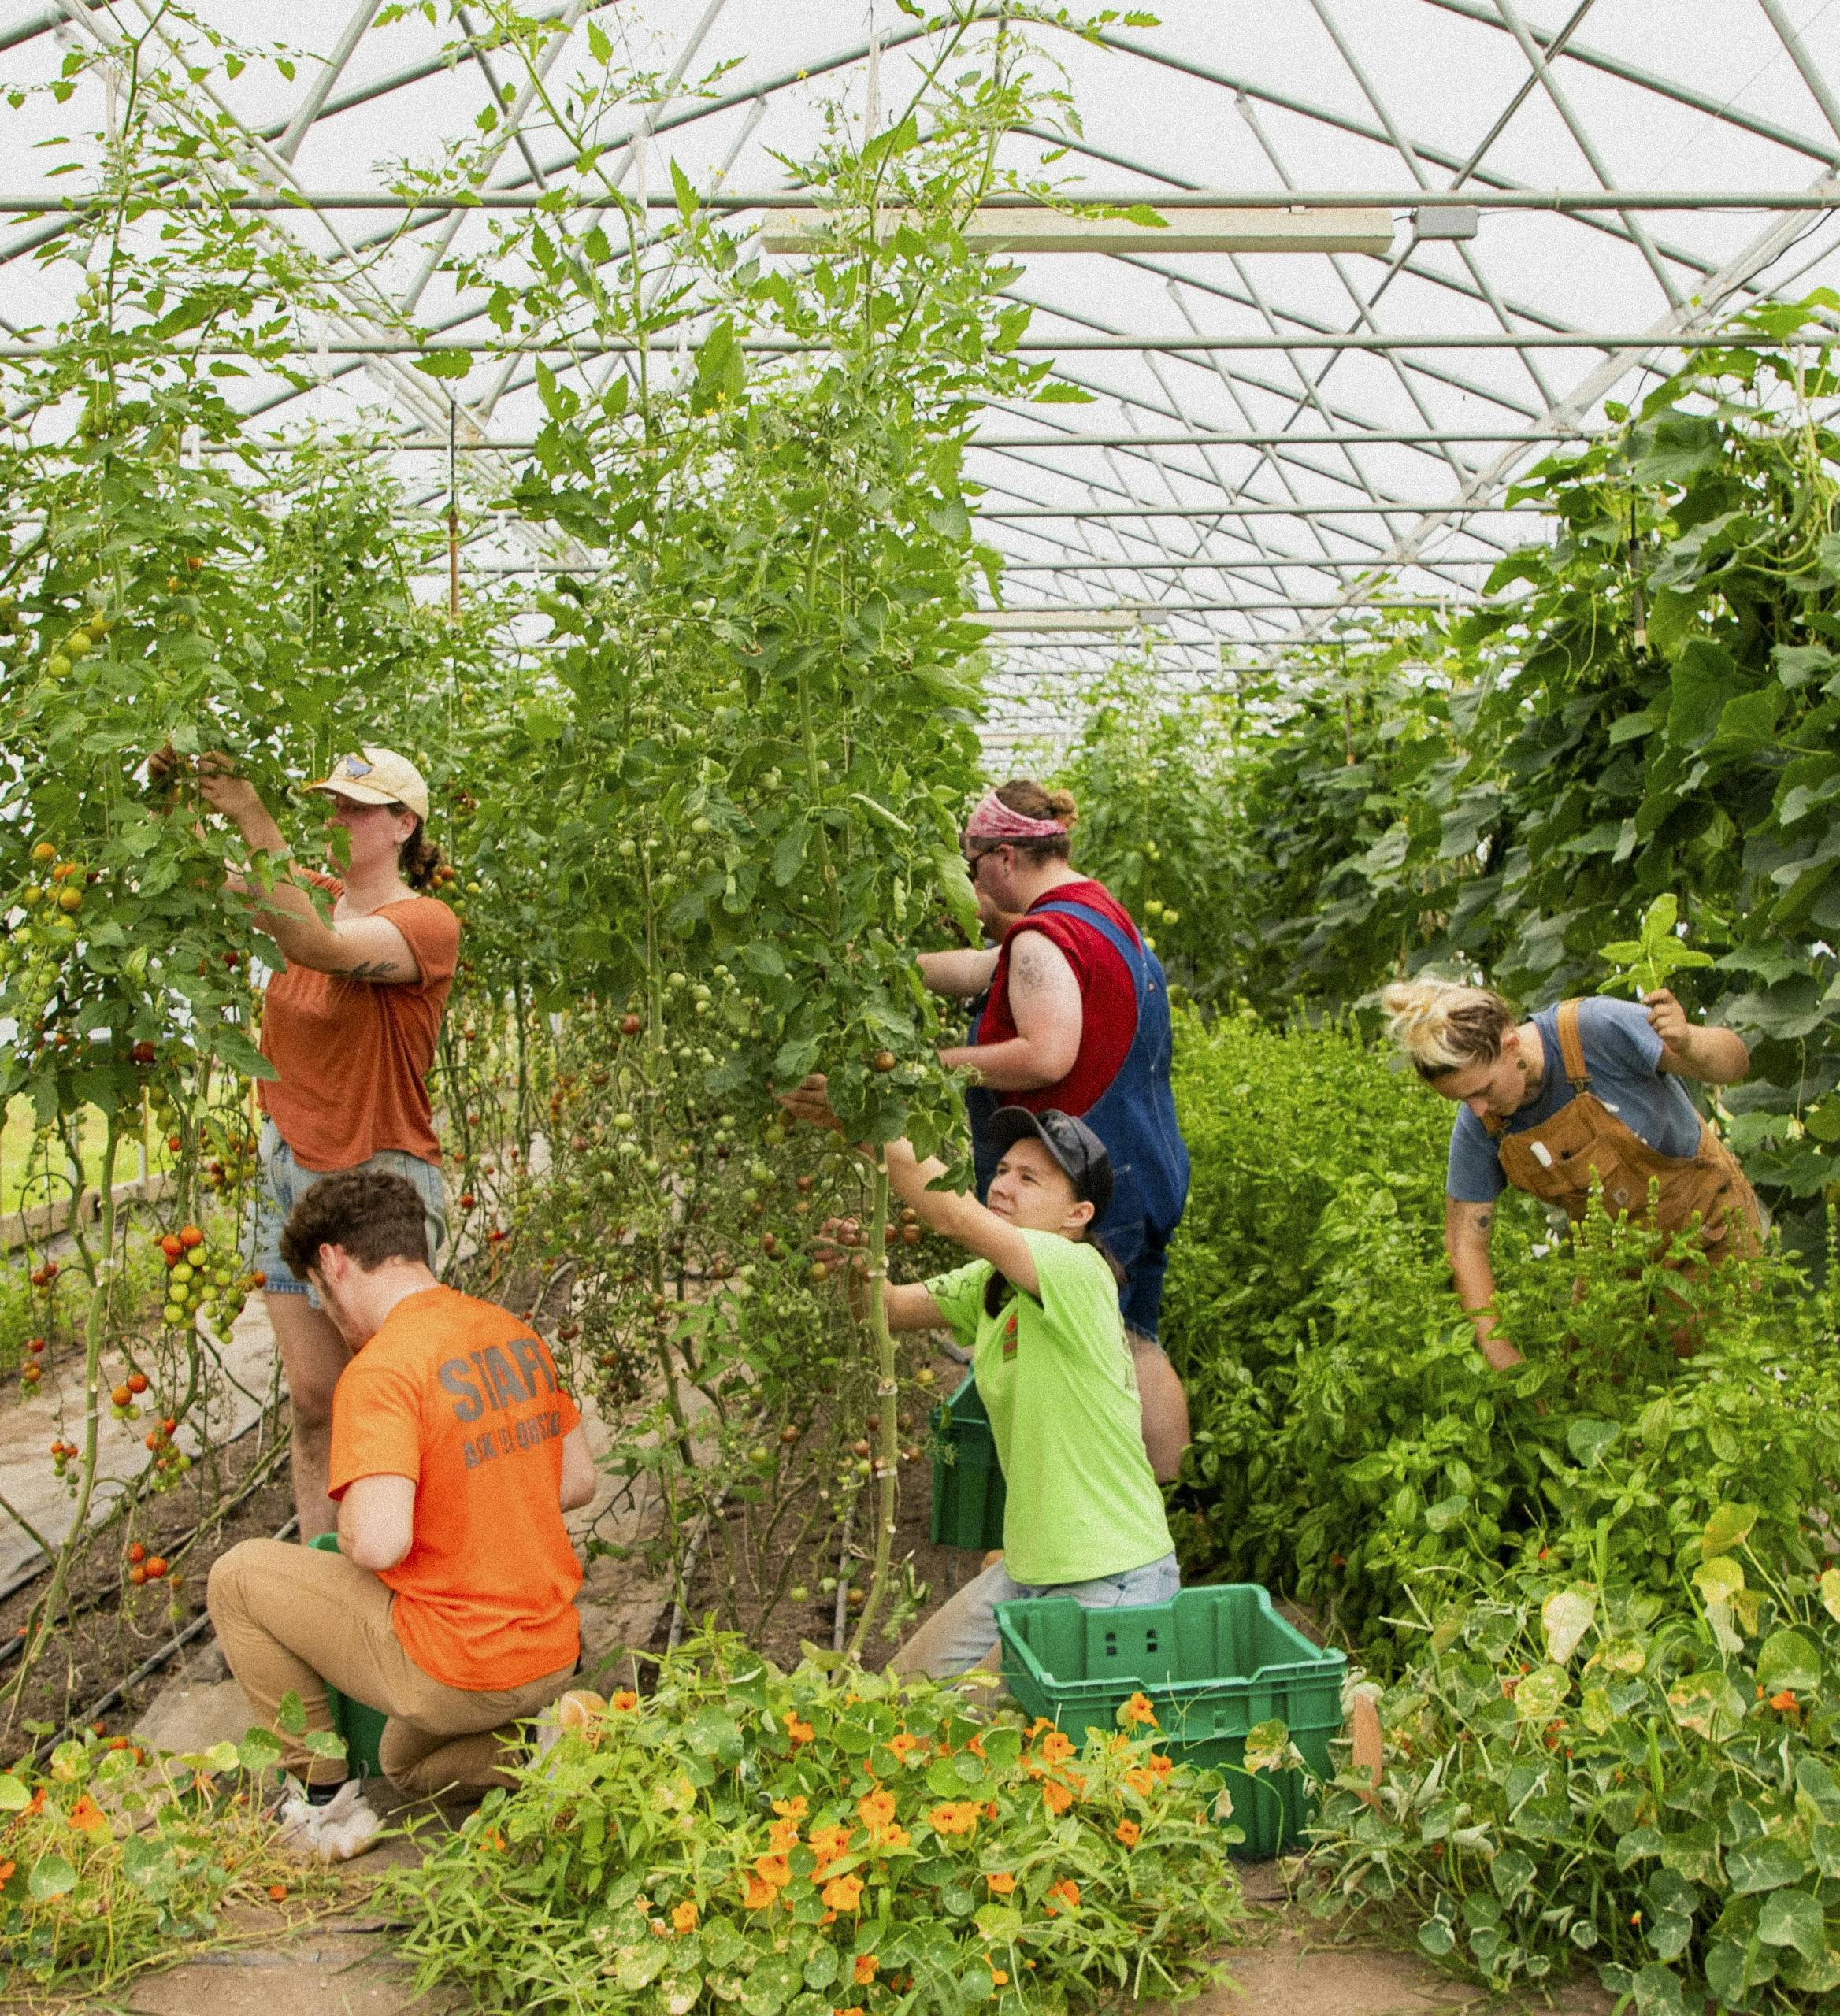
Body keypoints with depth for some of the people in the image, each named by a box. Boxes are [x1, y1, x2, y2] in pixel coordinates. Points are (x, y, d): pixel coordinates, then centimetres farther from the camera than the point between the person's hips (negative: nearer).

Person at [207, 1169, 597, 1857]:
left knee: (240, 1576, 9)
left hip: (453, 1674, -8)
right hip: (555, 1658, 8)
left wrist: (349, 1524, -5)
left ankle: (326, 1802, 12)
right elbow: (577, 1482, 14)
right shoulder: (517, 1335, 5)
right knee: (410, 1763, 36)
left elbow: (379, 1544, -28)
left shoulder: (380, 1370, -19)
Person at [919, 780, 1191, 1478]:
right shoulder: (1105, 912, 13)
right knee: (1136, 1343, 19)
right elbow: (984, 971, 21)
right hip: (1148, 1178, 10)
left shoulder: (1045, 937, -18)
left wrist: (940, 1063, -19)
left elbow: (1047, 1056, -29)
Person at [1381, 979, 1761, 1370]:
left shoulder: (1598, 1030, -32)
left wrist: (1686, 1044, -48)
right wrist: (1504, 1362, -17)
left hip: (1707, 1221, -3)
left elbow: (1735, 1061, -24)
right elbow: (1465, 1246, -12)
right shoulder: (1477, 1126, -19)